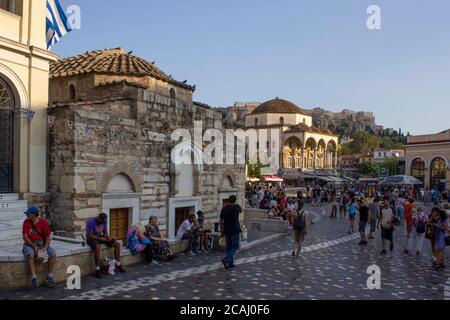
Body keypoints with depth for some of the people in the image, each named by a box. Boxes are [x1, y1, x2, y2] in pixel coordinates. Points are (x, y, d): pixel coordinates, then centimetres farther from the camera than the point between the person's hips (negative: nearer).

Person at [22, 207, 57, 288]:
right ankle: (34, 279, -31)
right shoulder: (26, 222, -3)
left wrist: (45, 248, -19)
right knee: (30, 255, -35)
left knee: (53, 254, -24)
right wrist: (33, 246, -19)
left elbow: (48, 237, -4)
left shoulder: (43, 223, -5)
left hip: (42, 244, 1)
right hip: (30, 244, -1)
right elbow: (25, 237, -8)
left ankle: (49, 277, -13)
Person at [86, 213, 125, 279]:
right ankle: (97, 270, -30)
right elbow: (89, 235, -22)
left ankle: (118, 265, 0)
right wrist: (100, 238, -26)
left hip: (101, 237, 7)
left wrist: (108, 237, -13)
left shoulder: (104, 222, -2)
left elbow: (105, 232, 8)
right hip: (92, 238, -7)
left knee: (117, 244, -8)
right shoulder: (91, 222, -22)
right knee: (97, 247, -41)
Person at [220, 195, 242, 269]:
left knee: (229, 247, 14)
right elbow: (241, 210, 16)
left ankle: (230, 263, 18)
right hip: (235, 230, -5)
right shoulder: (236, 207, -8)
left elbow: (221, 221, 5)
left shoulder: (224, 209, 2)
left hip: (226, 231, 5)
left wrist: (222, 231, 13)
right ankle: (226, 259, -13)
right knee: (235, 246, 4)